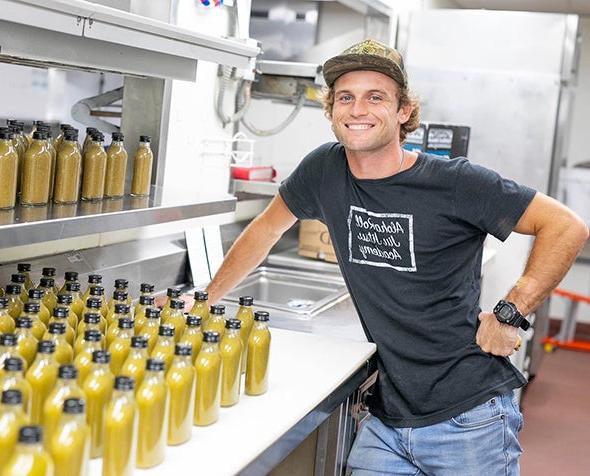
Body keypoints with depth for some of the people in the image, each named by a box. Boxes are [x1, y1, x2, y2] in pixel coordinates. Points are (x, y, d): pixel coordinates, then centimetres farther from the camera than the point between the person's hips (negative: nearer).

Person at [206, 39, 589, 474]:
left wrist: (510, 315, -14)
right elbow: (268, 229, 15)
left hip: (467, 417, -4)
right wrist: (205, 300, 16)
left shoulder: (455, 182, -14)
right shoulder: (325, 170, 0)